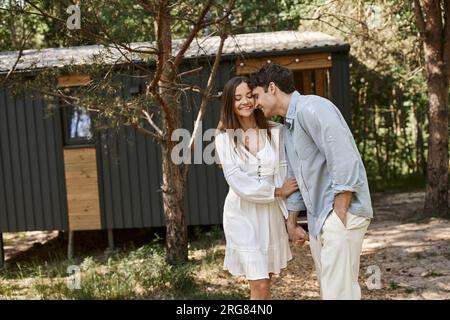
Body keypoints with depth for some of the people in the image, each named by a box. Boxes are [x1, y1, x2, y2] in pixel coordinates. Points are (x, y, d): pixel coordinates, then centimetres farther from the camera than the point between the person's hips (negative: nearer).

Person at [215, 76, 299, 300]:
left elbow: (284, 174, -1)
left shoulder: (275, 132, 1)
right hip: (242, 214, -3)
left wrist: (292, 216, -8)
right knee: (260, 286, -7)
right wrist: (276, 191, -11)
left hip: (271, 213, 3)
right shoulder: (224, 138, -5)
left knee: (262, 282, 13)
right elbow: (238, 182, -11)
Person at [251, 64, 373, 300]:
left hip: (342, 212, -10)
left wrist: (339, 215, -20)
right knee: (328, 288, 16)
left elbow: (345, 160, -21)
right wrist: (291, 223, 25)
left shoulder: (311, 108, -14)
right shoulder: (288, 126, 17)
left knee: (339, 291, -8)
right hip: (318, 218, 10)